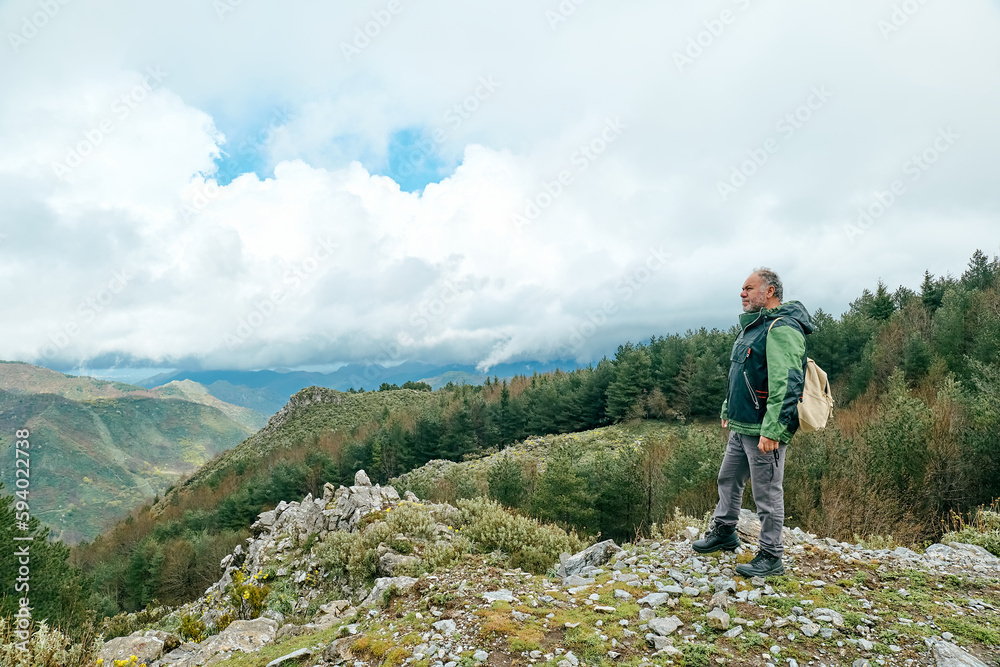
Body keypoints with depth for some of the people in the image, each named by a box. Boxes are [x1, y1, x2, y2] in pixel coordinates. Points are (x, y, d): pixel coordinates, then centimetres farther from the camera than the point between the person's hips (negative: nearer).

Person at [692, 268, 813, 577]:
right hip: (740, 427, 10)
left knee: (767, 493, 2)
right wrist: (728, 411, 25)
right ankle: (724, 532, 37)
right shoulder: (753, 326, 16)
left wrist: (772, 430, -27)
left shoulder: (782, 329, -17)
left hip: (764, 430, -10)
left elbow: (786, 384, -25)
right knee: (728, 480, 20)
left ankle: (771, 557, 15)